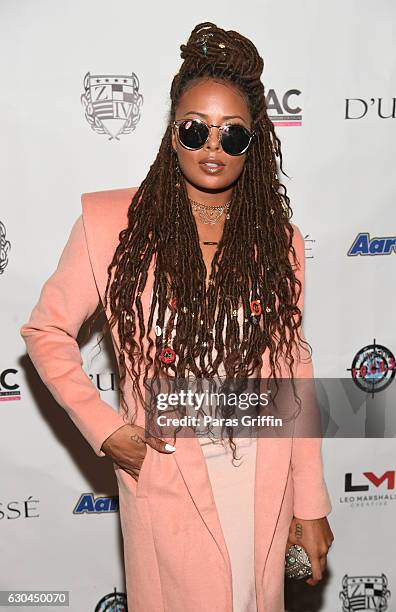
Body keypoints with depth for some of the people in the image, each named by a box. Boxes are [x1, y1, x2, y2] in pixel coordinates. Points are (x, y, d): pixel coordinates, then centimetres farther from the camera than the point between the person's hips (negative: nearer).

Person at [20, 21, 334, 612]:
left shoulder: (278, 238, -1)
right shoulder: (112, 222, -10)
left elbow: (294, 368, 1)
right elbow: (46, 331, 0)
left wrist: (311, 504, 2)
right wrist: (105, 429, -10)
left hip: (264, 480, 3)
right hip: (166, 477, -2)